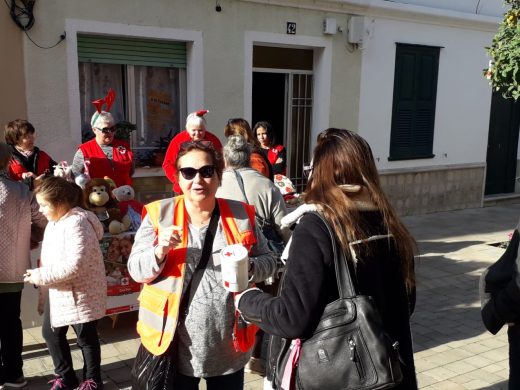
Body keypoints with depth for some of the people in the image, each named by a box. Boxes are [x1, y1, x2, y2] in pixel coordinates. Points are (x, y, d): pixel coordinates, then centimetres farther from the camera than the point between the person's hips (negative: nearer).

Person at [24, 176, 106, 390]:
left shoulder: (76, 223, -24)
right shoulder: (55, 221, 7)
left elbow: (74, 265, -30)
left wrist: (41, 276, -24)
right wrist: (40, 275, 5)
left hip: (80, 292, -9)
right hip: (57, 292, 10)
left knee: (86, 337, 8)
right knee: (51, 333, 17)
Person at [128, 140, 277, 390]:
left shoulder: (241, 214, -1)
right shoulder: (159, 213, -5)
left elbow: (269, 261, 6)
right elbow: (136, 270, -3)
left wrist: (248, 267, -15)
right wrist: (159, 251, -23)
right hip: (175, 346, -1)